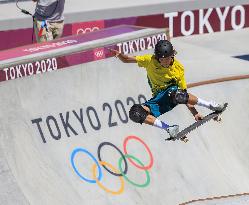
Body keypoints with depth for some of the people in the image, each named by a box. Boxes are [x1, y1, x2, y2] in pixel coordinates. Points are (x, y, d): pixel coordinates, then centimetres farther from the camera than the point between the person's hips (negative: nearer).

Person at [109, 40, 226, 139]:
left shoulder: (178, 68, -5)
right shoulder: (150, 60, -4)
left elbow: (184, 93, -4)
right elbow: (127, 59, -2)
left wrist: (194, 113, -12)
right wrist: (119, 54, -25)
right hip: (158, 98, 3)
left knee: (177, 94, -42)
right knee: (135, 113, -24)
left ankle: (210, 105, -22)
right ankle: (169, 129, -24)